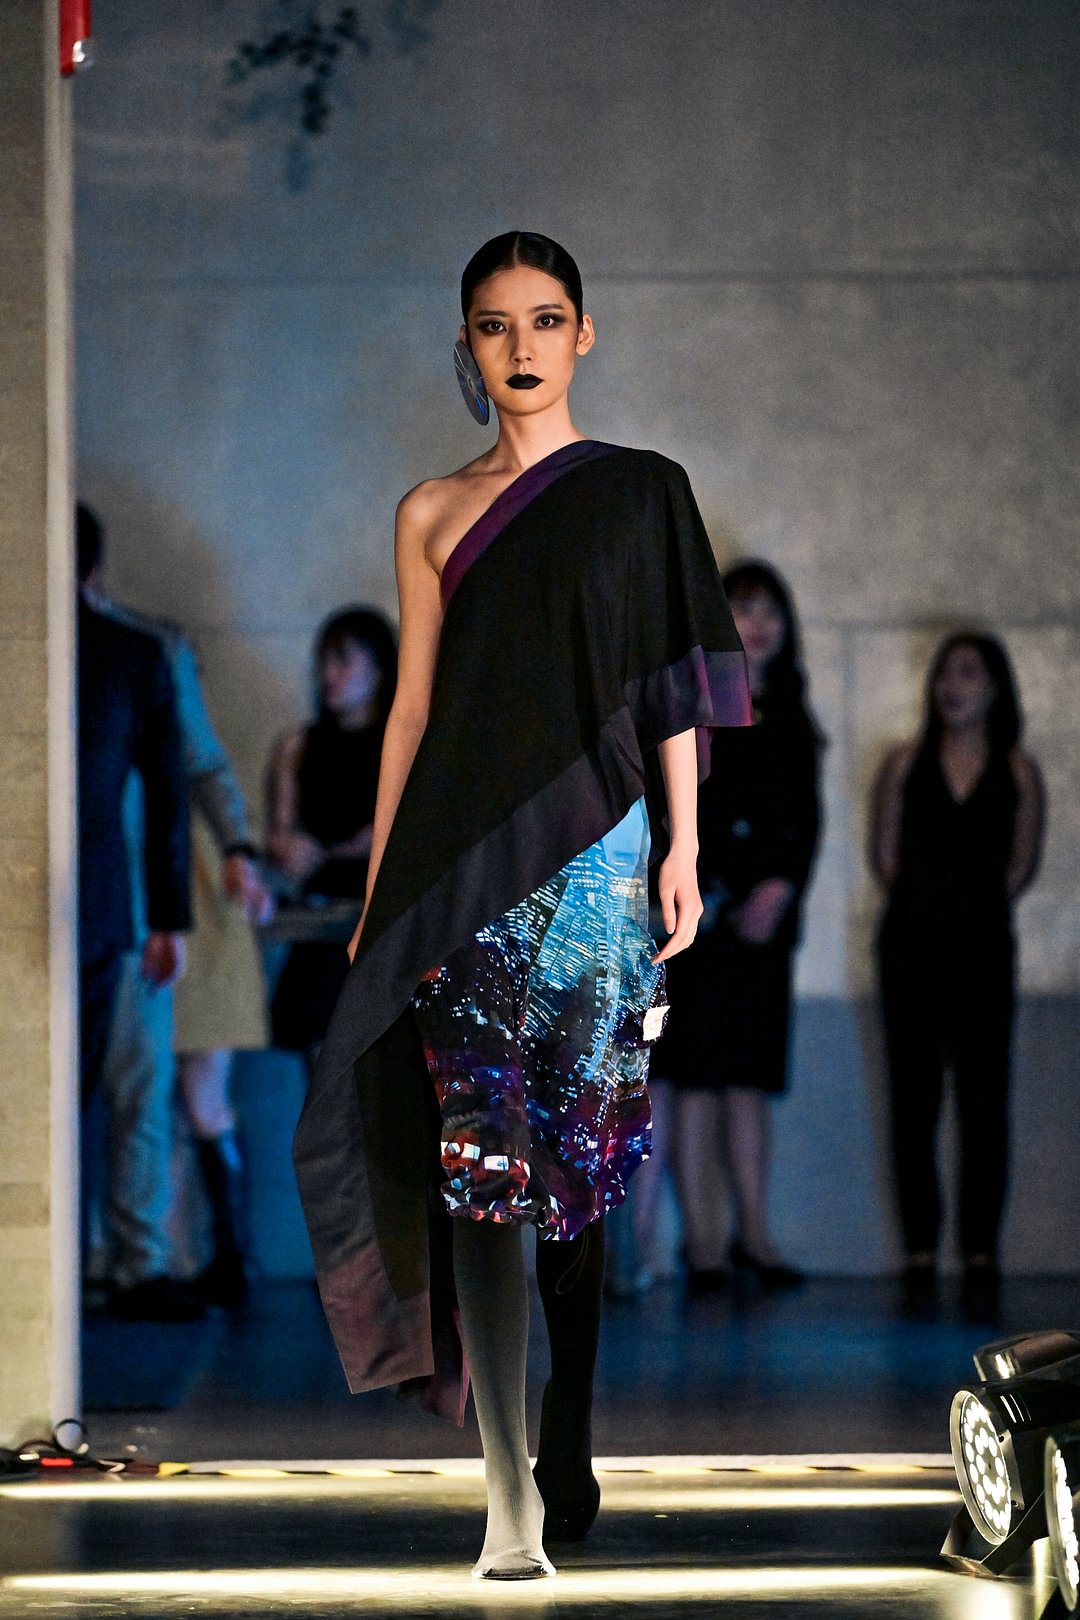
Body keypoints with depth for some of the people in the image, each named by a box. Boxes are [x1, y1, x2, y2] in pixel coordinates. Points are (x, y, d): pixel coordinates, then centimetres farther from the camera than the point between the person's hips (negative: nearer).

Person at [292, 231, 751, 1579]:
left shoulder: (639, 493, 9)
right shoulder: (433, 514, 13)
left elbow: (671, 683, 6)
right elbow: (414, 707, 13)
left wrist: (682, 844, -4)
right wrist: (378, 897, 10)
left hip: (595, 848, -1)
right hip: (465, 862, 1)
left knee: (583, 1161, -1)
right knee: (485, 1165, -7)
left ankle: (571, 1445, 13)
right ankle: (510, 1494, -10)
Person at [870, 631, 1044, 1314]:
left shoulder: (1018, 773, 4)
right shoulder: (904, 765, 6)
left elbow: (1023, 863, 10)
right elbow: (884, 853, 10)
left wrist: (976, 904, 6)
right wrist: (924, 904, 6)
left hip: (984, 947, -1)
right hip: (913, 949, 1)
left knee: (985, 1102, -3)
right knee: (914, 1103, 0)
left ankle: (981, 1251, 0)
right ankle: (921, 1251, 3)